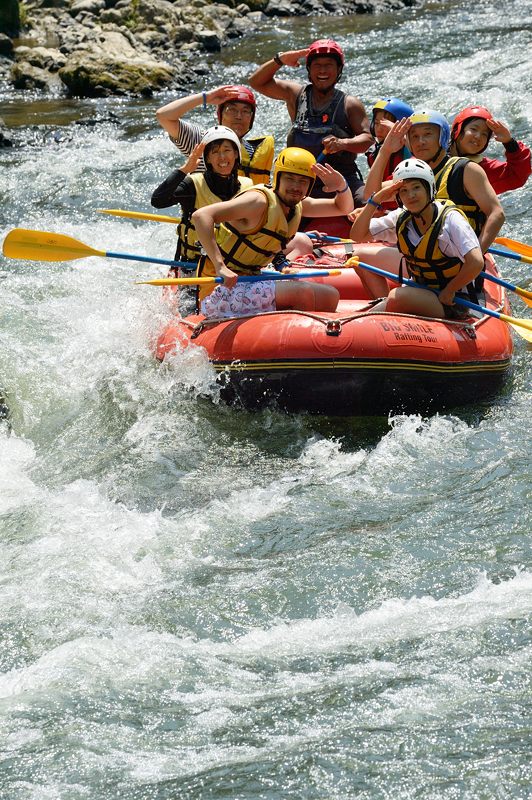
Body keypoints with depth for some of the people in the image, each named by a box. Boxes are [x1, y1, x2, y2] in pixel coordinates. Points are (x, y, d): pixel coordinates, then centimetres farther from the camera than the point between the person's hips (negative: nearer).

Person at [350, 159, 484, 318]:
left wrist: (448, 292, -17)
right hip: (418, 291, 7)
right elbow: (358, 235, 0)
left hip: (452, 303, -7)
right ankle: (384, 309, -1)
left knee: (398, 296, -35)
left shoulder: (450, 219, -19)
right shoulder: (400, 219, 1)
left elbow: (476, 263, -28)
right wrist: (376, 199, -11)